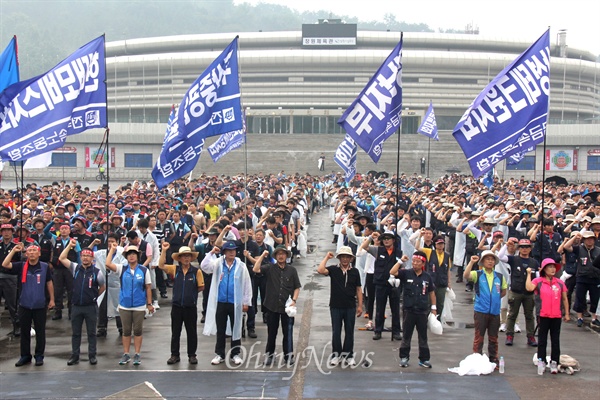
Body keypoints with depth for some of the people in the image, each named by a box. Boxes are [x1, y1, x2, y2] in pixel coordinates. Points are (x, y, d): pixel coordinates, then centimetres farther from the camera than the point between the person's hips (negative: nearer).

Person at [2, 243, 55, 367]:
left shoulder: (45, 267, -4)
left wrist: (52, 299, 7)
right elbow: (5, 264, -12)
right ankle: (25, 356, 21)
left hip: (40, 306, -1)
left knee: (40, 332, 6)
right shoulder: (22, 266, -2)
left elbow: (49, 283, 5)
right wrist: (13, 251, -17)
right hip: (24, 305, 2)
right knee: (24, 332, 10)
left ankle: (39, 356, 18)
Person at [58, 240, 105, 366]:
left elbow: (103, 287, 10)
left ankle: (92, 356, 14)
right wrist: (69, 245, -6)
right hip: (76, 307, 2)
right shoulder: (75, 268, 2)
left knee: (91, 333, 6)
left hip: (91, 307, -2)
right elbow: (62, 258, -2)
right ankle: (75, 356, 16)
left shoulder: (97, 272, -4)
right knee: (75, 333, 9)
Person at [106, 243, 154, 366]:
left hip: (139, 306, -1)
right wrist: (112, 250, -9)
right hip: (124, 306, 1)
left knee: (138, 331, 6)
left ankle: (137, 354, 14)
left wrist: (149, 304, 0)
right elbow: (108, 264, -14)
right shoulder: (122, 269, 1)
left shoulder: (144, 270, -3)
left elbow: (148, 287, 0)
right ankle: (126, 354, 17)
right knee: (126, 331, 9)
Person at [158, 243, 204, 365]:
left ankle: (192, 355, 18)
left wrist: (191, 293, 1)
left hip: (191, 307, -2)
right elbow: (161, 265, -6)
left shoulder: (196, 271, -5)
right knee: (175, 332, 9)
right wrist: (164, 250, -11)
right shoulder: (174, 269, 2)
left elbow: (201, 287, 0)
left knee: (192, 332, 7)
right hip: (177, 306, 2)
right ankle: (174, 355, 18)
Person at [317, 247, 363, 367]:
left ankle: (348, 355, 20)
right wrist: (326, 257, -15)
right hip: (336, 306, -1)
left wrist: (360, 305, 4)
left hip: (350, 307, 1)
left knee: (349, 332, 9)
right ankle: (336, 355, 17)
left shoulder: (354, 272, 1)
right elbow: (320, 270, -21)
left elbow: (358, 289, 5)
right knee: (336, 332, 6)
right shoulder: (333, 269, -4)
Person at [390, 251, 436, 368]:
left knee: (423, 336, 10)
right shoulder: (406, 274, -4)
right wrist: (401, 261, -22)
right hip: (408, 310, -1)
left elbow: (431, 292, 10)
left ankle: (424, 359, 19)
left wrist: (434, 307, 11)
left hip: (422, 311, 1)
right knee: (406, 335, 9)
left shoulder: (427, 277, 1)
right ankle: (404, 357, 20)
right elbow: (392, 272, -20)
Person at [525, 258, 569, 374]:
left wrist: (567, 313, 10)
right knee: (542, 340, 7)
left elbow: (564, 299, 11)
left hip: (557, 316, 2)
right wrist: (529, 274, -14)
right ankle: (541, 361, 17)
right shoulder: (538, 281, -3)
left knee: (556, 340, 6)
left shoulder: (560, 283, 5)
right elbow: (529, 288, -23)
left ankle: (554, 363, 10)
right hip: (544, 316, -2)